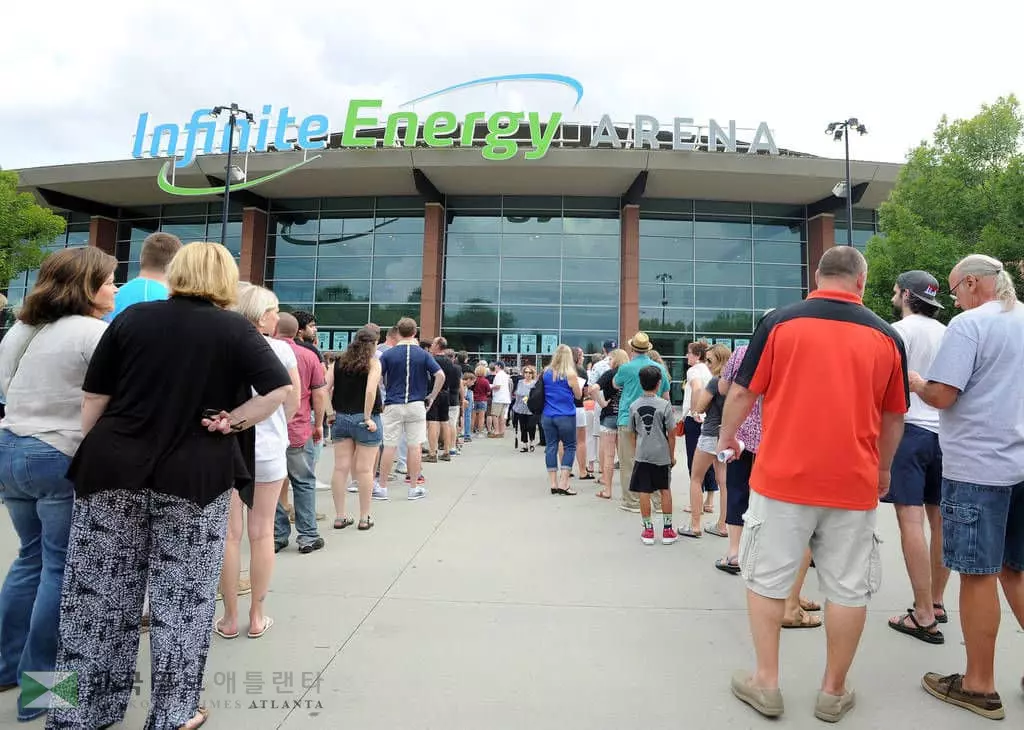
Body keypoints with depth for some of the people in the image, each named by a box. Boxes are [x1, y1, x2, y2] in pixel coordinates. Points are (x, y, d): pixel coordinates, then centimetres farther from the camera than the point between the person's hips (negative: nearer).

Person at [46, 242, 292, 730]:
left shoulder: (131, 318, 3)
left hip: (114, 469, 2)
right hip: (194, 474, -2)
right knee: (183, 598, 10)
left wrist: (91, 454, 12)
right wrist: (232, 421, -6)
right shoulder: (234, 328, -3)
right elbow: (281, 388, -15)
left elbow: (94, 398, 3)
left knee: (99, 593, 14)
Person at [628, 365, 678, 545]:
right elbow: (671, 433, -6)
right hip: (662, 455, -1)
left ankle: (648, 530, 12)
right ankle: (667, 530, 18)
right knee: (665, 490, 12)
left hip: (642, 455, 1)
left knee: (644, 492, 5)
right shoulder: (664, 405, -9)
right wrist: (672, 455, 6)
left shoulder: (634, 406, -1)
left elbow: (633, 433, 7)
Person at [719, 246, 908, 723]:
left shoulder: (779, 322, -5)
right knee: (848, 589, 13)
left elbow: (742, 393, -2)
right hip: (854, 483, 2)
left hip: (782, 477, -2)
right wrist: (883, 469, 25)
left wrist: (727, 435, 17)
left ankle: (766, 684, 19)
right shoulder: (886, 336, 3)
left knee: (766, 580, 11)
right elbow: (894, 418, 10)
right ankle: (833, 693, 25)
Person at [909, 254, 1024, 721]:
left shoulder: (969, 324, -11)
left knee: (979, 575, 2)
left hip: (978, 465, -8)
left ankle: (980, 686, 13)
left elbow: (942, 395, -17)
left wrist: (916, 383, 1)